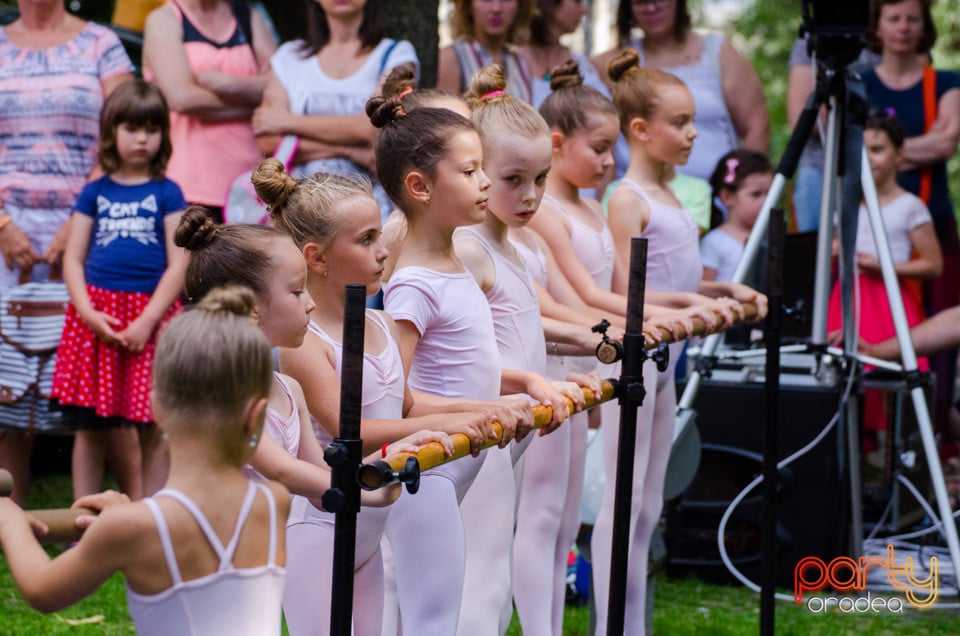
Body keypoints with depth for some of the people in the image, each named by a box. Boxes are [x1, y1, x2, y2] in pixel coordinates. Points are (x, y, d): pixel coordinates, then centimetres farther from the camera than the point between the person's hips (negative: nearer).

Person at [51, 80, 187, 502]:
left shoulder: (167, 193, 5)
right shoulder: (94, 193, 10)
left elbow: (178, 264, 0)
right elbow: (73, 260, 9)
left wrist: (147, 320, -11)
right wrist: (89, 313, -7)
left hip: (152, 313, -2)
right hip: (98, 317, 2)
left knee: (153, 428, -1)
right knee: (90, 426, 4)